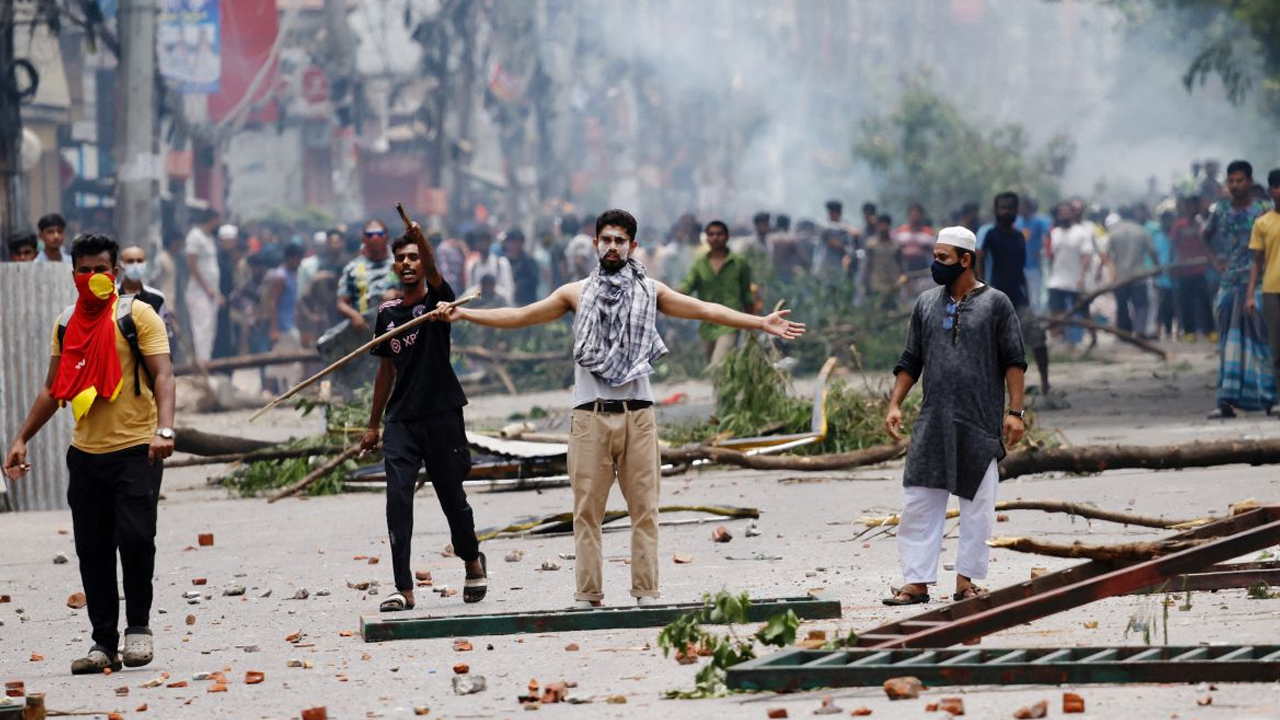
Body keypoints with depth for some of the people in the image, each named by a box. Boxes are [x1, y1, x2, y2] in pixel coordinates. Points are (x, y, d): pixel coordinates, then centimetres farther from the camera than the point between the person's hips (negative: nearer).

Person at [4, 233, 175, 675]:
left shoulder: (138, 315, -3)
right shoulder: (67, 323, 13)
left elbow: (162, 374, -11)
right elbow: (54, 388, 20)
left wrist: (164, 429, -26)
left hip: (135, 451, -5)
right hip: (86, 453, 5)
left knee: (134, 536, -15)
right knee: (92, 550, 4)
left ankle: (138, 626, 3)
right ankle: (104, 644, 10)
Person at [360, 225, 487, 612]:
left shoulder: (437, 300, -1)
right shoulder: (388, 312, 11)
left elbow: (433, 272, -25)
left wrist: (421, 239, -45)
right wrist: (374, 424, 19)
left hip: (441, 414, -3)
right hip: (401, 419, 3)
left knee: (452, 496, 7)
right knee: (397, 496, -10)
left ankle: (473, 560, 35)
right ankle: (403, 588, -11)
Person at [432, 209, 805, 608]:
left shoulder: (650, 292, 11)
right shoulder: (577, 293, 12)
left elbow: (704, 310, 7)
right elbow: (521, 316, 13)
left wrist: (761, 323, -2)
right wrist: (462, 314, 7)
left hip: (637, 414, 0)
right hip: (590, 416, 0)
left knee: (644, 508, -1)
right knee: (587, 509, -1)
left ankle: (646, 591, 2)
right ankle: (587, 595, 1)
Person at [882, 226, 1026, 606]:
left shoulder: (995, 303, 1)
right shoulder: (926, 304, 12)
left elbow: (1014, 361, -1)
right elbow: (910, 361, 16)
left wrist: (1015, 411, -8)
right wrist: (895, 404, 5)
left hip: (980, 425, -3)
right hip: (932, 424, 3)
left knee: (977, 504, 1)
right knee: (919, 501, -1)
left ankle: (966, 580, 9)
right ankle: (917, 581, 1)